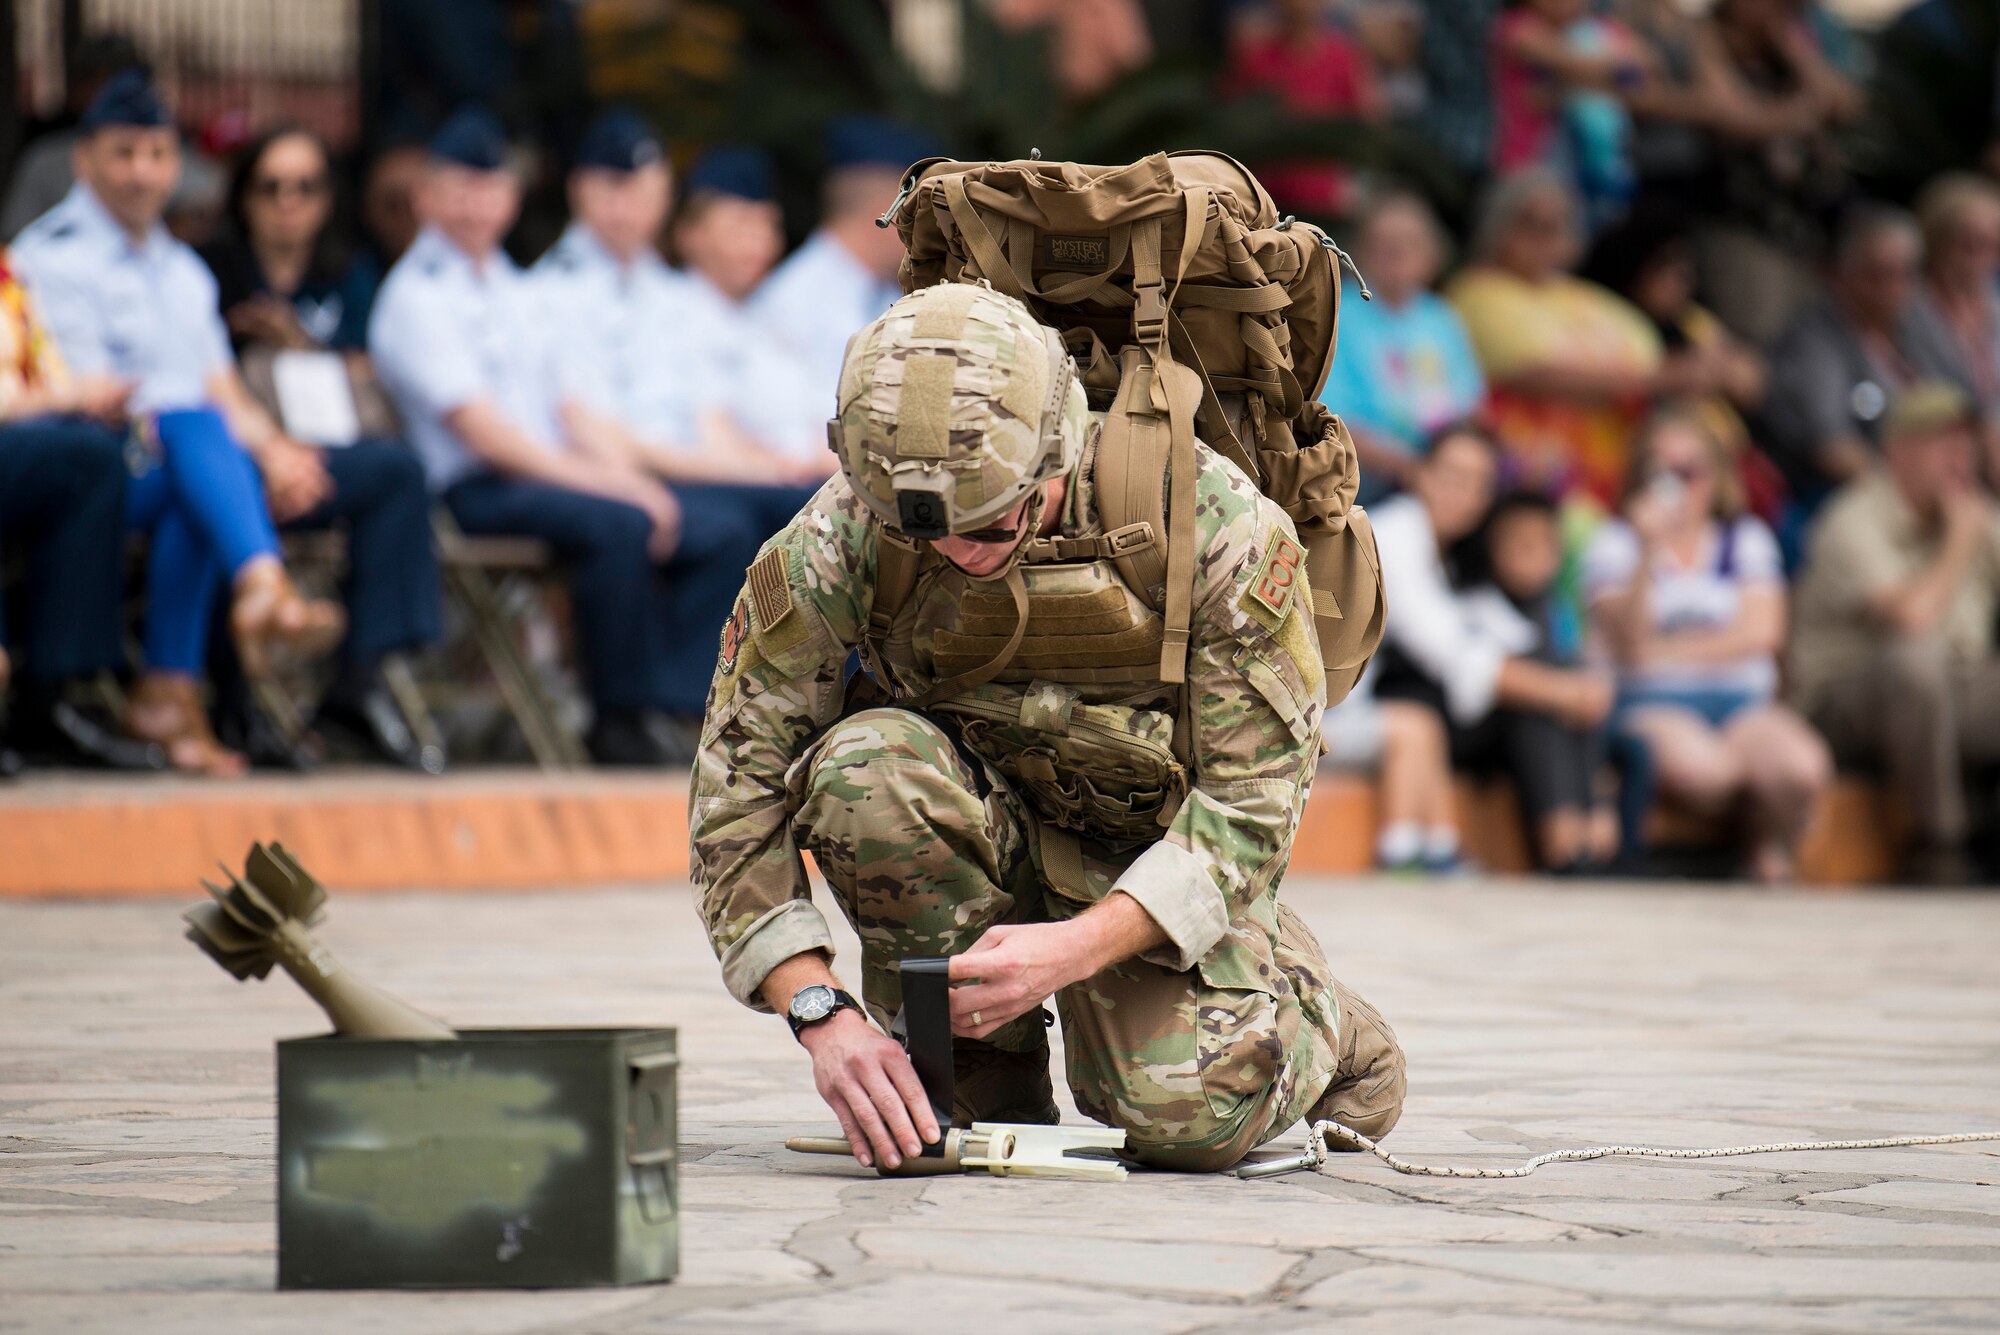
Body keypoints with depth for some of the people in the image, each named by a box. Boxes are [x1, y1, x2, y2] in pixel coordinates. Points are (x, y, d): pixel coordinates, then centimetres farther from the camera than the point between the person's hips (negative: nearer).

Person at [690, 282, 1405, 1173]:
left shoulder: (1214, 525, -26)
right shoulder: (838, 540, -23)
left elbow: (1253, 796, -19)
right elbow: (738, 785, -18)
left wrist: (1077, 947, -33)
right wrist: (823, 1015, -30)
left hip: (1163, 850, -1)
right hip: (987, 826, 2)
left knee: (1188, 1117, -26)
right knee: (865, 769, -32)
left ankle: (1309, 1018, 12)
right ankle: (984, 1068, -9)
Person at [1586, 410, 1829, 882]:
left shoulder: (1747, 538, 15)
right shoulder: (1614, 543, 7)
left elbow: (1762, 632, 2)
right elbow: (1627, 643, -6)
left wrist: (1667, 652, -4)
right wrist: (1649, 554, -17)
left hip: (1743, 701, 2)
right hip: (1654, 706, -2)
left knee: (1804, 768, -31)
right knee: (1698, 768, -38)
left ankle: (1772, 859, -1)